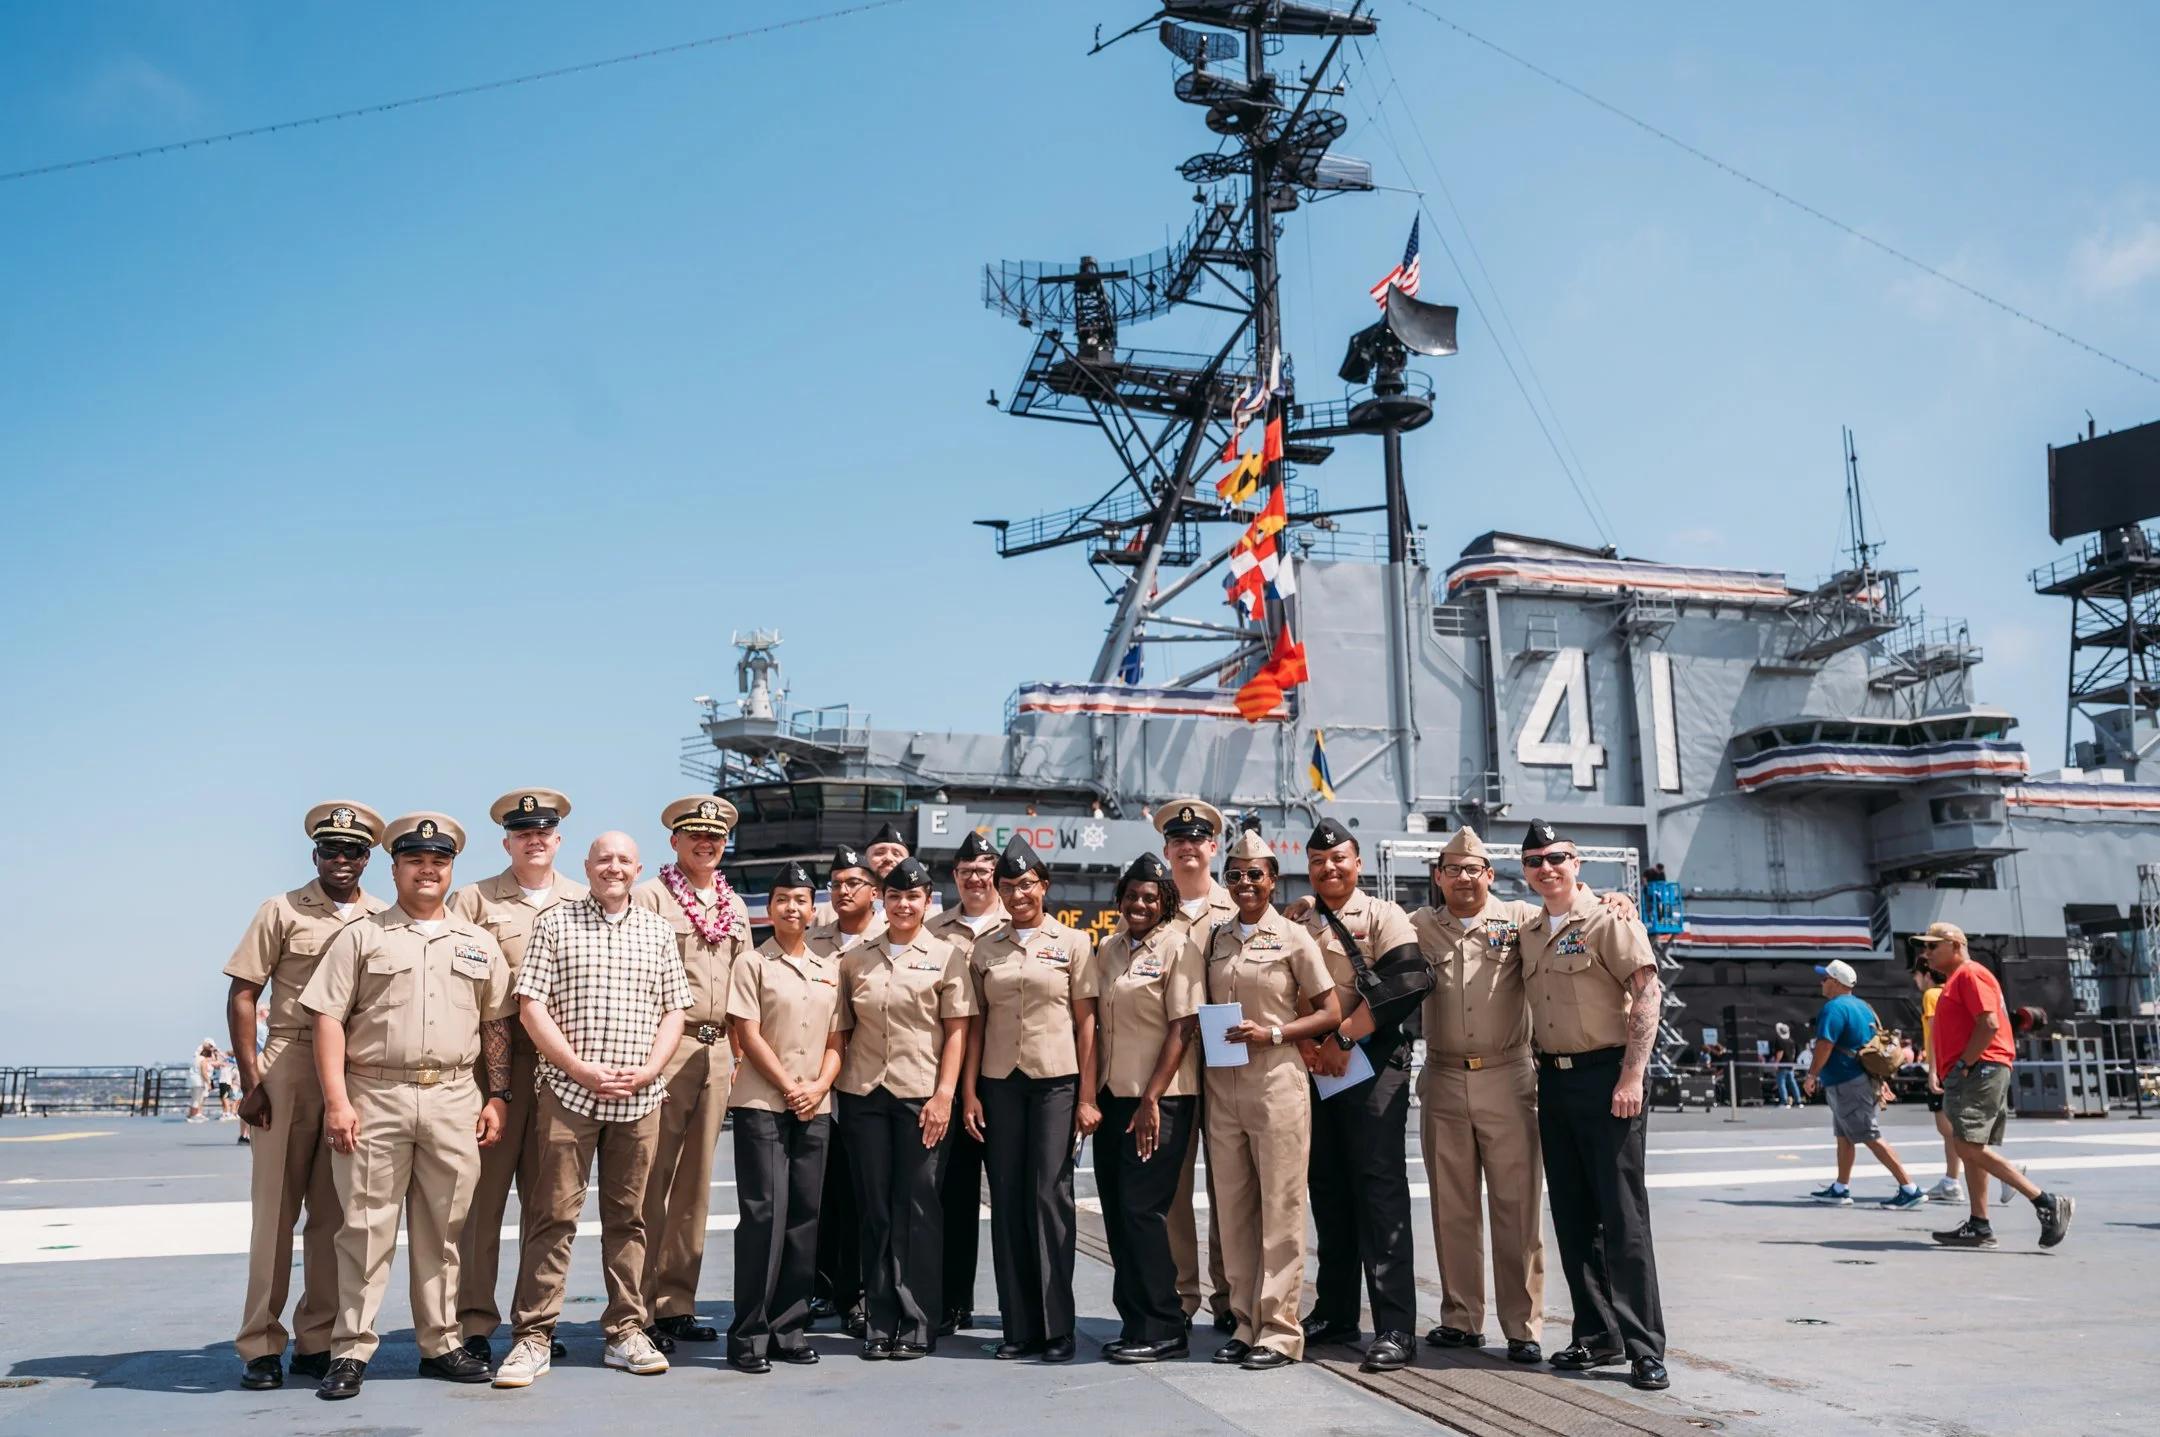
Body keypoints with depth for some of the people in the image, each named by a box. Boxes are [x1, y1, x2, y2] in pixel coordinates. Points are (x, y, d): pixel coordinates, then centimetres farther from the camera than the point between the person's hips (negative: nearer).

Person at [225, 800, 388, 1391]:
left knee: (335, 1213, 7)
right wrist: (250, 1082, -6)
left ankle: (318, 1341, 15)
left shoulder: (385, 918, 9)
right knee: (275, 1205, 0)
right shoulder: (282, 911, 3)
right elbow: (242, 995, 1)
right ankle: (260, 1345, 7)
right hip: (290, 1064, -2)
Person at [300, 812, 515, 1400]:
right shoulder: (361, 935, 6)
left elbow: (497, 1024, 14)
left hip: (455, 1100, 2)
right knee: (366, 1226, -1)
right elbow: (328, 1018, -1)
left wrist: (496, 1097, 5)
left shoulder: (478, 943, 15)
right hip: (373, 1097, -2)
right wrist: (336, 1100, -9)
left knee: (443, 1229, 8)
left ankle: (440, 1343, 17)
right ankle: (350, 1352, 7)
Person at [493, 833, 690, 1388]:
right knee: (553, 1216, -2)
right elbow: (531, 1005, -2)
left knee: (628, 1216, 9)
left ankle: (626, 1331, 17)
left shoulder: (658, 931, 12)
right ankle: (533, 1337, 5)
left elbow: (674, 1011, 11)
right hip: (568, 1092, -2)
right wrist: (582, 1069, -10)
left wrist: (647, 1072, -5)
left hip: (639, 1098, 3)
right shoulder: (555, 924, 4)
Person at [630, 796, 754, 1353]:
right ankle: (637, 1308, 2)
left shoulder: (735, 906, 17)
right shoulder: (650, 896, -2)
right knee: (651, 1181, -5)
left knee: (695, 1181, 9)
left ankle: (676, 1303, 17)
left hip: (718, 1050, 6)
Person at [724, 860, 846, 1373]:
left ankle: (789, 1328, 14)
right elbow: (748, 1034, -6)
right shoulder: (752, 963, 0)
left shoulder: (830, 966, 13)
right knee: (764, 1212, -8)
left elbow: (837, 1037, 11)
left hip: (815, 1106, 5)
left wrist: (818, 1087, -4)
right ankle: (748, 1334, -1)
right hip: (761, 1104, -5)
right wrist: (788, 1087, -10)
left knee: (804, 1215, 6)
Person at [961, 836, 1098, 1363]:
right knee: (1007, 1201, 3)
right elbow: (975, 1023, 10)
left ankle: (1057, 1328, 3)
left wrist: (1088, 1096, -4)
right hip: (1000, 1083, 3)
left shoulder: (1073, 942, 3)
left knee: (1051, 1196, -4)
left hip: (1056, 1082, -3)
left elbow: (1086, 1022, 1)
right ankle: (1019, 1327, 11)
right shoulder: (985, 948, 10)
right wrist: (969, 1092, 3)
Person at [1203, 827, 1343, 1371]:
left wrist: (1272, 1033, -12)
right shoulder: (1215, 939, 12)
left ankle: (1280, 1330, 4)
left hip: (1276, 1080, -5)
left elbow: (1330, 1014, -1)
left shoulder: (1293, 938, -1)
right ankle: (1246, 1322, 18)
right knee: (1231, 1208, 8)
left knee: (1280, 1208, -2)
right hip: (1222, 1082, 5)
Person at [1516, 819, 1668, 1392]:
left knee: (1623, 1215, -7)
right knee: (1572, 1216, 10)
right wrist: (1542, 1072, 11)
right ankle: (1597, 1335, 19)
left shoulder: (1609, 919, -7)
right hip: (1553, 1080, 7)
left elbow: (1647, 991, -15)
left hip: (1606, 1075, -7)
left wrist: (1631, 1076, -20)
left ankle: (1644, 1348, -2)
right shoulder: (1529, 933, 14)